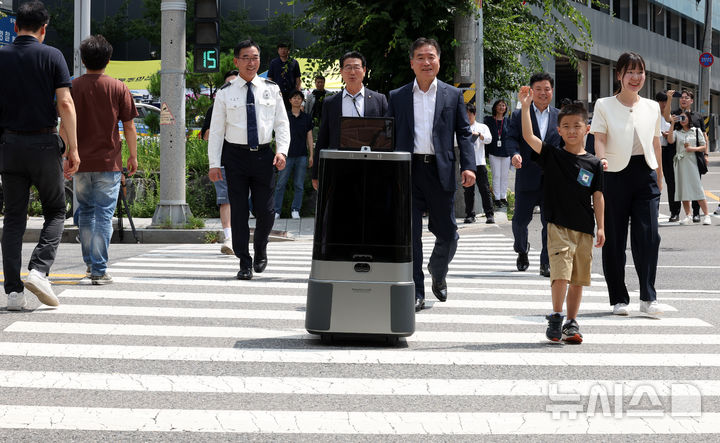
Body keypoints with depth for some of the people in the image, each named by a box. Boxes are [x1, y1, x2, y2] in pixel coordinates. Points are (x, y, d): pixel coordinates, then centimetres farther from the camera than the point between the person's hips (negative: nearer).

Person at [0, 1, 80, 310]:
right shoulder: (51, 56, -3)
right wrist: (73, 148, -8)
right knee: (55, 212, 12)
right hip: (44, 143, -2)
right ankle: (39, 270, -9)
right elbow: (65, 104, -10)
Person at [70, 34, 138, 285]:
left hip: (80, 161, 2)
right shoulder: (118, 88, -2)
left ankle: (90, 262, 25)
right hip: (109, 162, -2)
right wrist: (133, 156, 9)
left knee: (85, 212, 18)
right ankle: (99, 270, -5)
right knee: (104, 215, -1)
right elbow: (129, 126, -1)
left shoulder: (73, 87, 1)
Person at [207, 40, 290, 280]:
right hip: (236, 155, -1)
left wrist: (282, 150, -7)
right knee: (238, 211, 1)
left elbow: (282, 123, 9)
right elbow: (216, 130, 3)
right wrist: (214, 163, -3)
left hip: (263, 155, 1)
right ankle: (245, 263, 9)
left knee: (266, 211, 0)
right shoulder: (225, 93, 3)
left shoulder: (271, 89, 7)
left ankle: (260, 251, 28)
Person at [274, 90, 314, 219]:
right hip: (287, 155, -2)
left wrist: (311, 155, 6)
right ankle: (276, 211, 1)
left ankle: (295, 210, 10)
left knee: (299, 185, 3)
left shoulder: (306, 118, 10)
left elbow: (309, 138, 12)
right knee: (281, 184, -3)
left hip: (302, 155, 2)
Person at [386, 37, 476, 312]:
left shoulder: (453, 95, 10)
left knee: (447, 233, 4)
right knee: (410, 234, -2)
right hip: (408, 171, 0)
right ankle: (416, 293, 4)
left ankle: (438, 274, 34)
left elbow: (464, 133, 7)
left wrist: (468, 166, -6)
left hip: (441, 171, 0)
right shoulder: (397, 97, 10)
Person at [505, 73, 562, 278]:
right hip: (527, 177, -1)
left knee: (550, 221, -1)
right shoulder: (518, 115, 5)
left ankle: (546, 263, 7)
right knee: (520, 219, 2)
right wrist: (515, 153, -23)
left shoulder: (560, 116, 11)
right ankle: (522, 250, 32)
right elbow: (511, 138, -3)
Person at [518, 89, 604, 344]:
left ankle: (571, 323, 17)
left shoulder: (593, 163, 5)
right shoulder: (552, 156, 1)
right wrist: (525, 106, -18)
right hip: (558, 225, -2)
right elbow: (528, 136, -11)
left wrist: (601, 227, 3)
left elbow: (597, 196, 7)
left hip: (584, 229, 2)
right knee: (561, 274, -14)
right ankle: (556, 318, 0)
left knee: (578, 279, 7)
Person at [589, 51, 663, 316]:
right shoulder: (604, 106, 2)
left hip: (645, 174, 2)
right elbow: (600, 138, -7)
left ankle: (648, 297, -3)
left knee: (648, 235, -8)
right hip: (616, 175, -2)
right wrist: (602, 160, -27)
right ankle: (618, 299, 11)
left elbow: (655, 143, 16)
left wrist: (659, 178, 15)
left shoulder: (652, 107, 12)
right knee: (614, 238, 2)